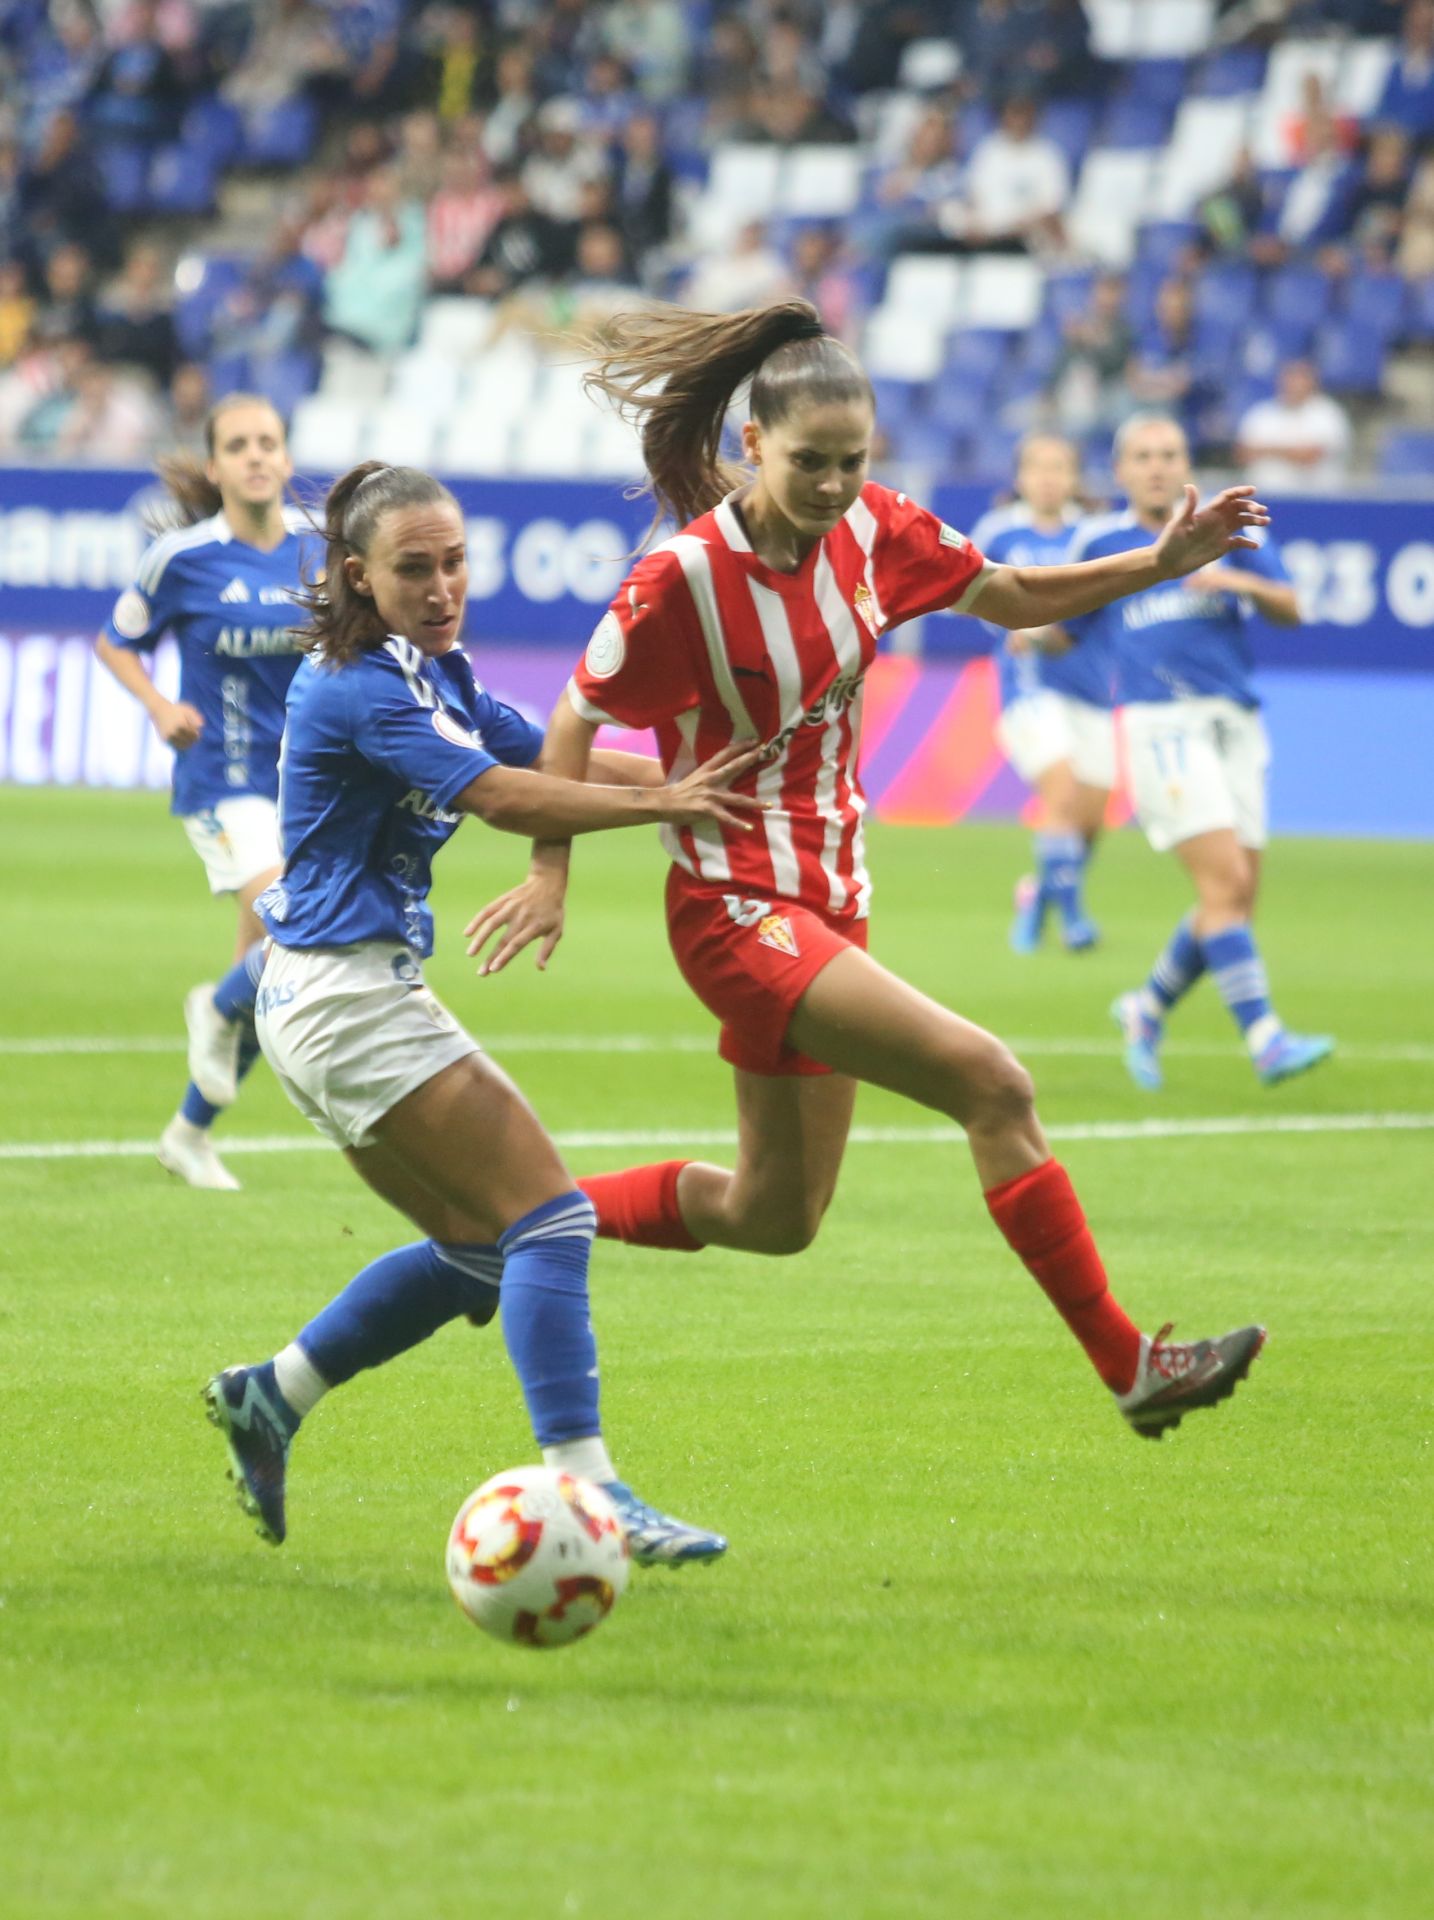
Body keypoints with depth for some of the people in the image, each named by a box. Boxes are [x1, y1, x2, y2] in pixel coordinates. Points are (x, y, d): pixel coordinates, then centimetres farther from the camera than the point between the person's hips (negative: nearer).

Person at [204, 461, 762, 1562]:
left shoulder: (435, 673, 13)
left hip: (327, 1003, 10)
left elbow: (547, 757, 8)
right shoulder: (361, 688, -17)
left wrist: (687, 780, -6)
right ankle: (583, 1489, -17)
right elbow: (506, 799, -23)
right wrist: (665, 805, -23)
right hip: (352, 995, -10)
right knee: (548, 1217, -13)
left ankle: (271, 1397, 22)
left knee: (477, 1246, 16)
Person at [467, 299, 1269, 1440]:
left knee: (775, 1218, 17)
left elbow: (1014, 598, 11)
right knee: (991, 1085, -22)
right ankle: (1127, 1366, -19)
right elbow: (576, 720, -7)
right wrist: (551, 875, -10)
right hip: (738, 910, -8)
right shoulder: (686, 578, -18)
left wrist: (1163, 563, 0)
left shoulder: (869, 528, -1)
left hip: (827, 902, 8)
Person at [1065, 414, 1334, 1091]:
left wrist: (1242, 582, -13)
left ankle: (1148, 1009, 26)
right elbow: (1067, 629, 17)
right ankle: (1265, 1040, -23)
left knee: (1236, 898, 4)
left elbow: (1290, 611, 6)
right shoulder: (1099, 542, 6)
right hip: (1160, 724, -4)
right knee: (1224, 879, -19)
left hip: (1235, 724, 4)